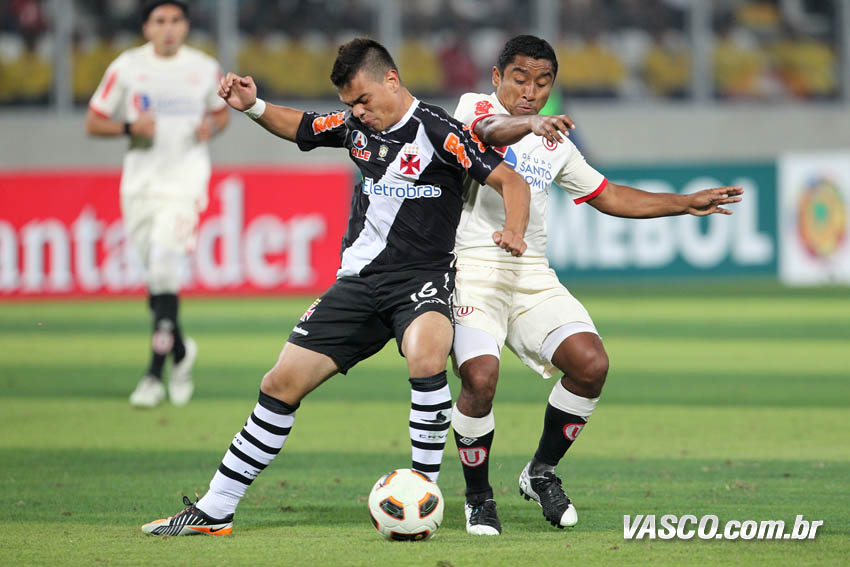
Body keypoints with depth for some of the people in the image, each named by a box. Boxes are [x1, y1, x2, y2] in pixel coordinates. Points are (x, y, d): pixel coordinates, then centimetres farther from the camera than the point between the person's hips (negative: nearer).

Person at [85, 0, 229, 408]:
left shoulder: (205, 69, 2)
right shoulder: (126, 68, -1)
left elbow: (220, 112, 18)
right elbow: (93, 123, 2)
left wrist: (211, 127, -5)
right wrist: (130, 128, -16)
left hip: (185, 179, -2)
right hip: (140, 182, 2)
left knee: (165, 267, -16)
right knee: (156, 278, 7)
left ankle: (154, 375, -15)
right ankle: (180, 350, 33)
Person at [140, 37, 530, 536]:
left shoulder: (436, 131, -12)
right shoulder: (354, 125, 7)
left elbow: (511, 181, -14)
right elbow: (299, 126, 25)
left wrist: (513, 231, -33)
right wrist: (253, 107, 6)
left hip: (422, 276, -6)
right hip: (360, 280, 6)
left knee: (426, 355, -38)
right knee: (282, 383, 2)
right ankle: (214, 511, 12)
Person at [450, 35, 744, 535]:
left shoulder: (556, 144, 20)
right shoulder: (477, 106, 0)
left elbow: (606, 196, 30)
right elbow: (489, 131, -25)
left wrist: (687, 204, 26)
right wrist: (529, 124, -47)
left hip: (533, 277, 6)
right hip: (473, 267, -6)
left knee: (591, 364, -14)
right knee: (481, 378, -24)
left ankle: (542, 473, 9)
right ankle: (479, 497, 0)